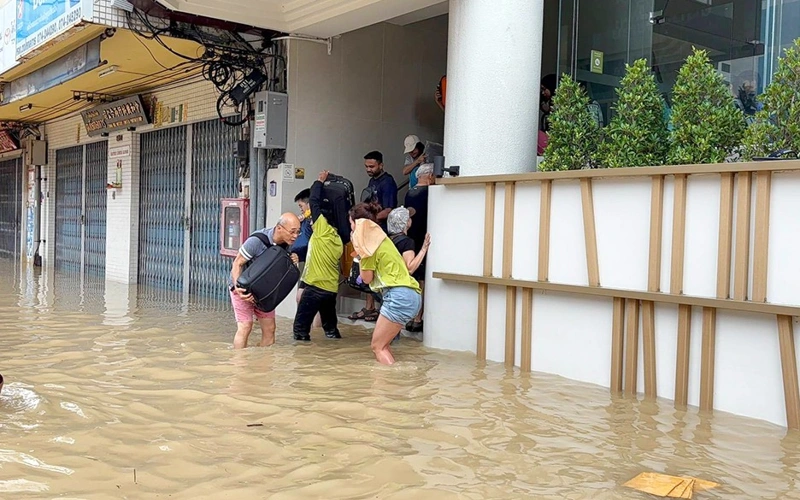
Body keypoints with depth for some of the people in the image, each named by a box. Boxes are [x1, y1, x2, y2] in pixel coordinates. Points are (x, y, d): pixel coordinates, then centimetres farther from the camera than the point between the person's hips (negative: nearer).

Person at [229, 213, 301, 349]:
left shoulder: (286, 244, -8)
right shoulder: (257, 240, -28)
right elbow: (237, 264, -21)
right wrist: (237, 287, -35)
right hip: (243, 288, -6)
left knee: (269, 328, 2)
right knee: (245, 327, -12)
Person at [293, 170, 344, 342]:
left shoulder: (322, 229, -10)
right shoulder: (337, 239, 10)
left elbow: (314, 201, -6)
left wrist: (320, 181, 6)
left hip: (316, 286, -8)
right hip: (331, 288, 8)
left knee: (300, 328, -3)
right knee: (331, 327, 17)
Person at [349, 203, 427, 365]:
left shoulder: (367, 240, -5)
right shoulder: (378, 236, 22)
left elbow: (367, 278, 0)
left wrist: (359, 252, 4)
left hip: (399, 296, -9)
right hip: (410, 295, 9)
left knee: (377, 346, -3)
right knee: (382, 343, 17)